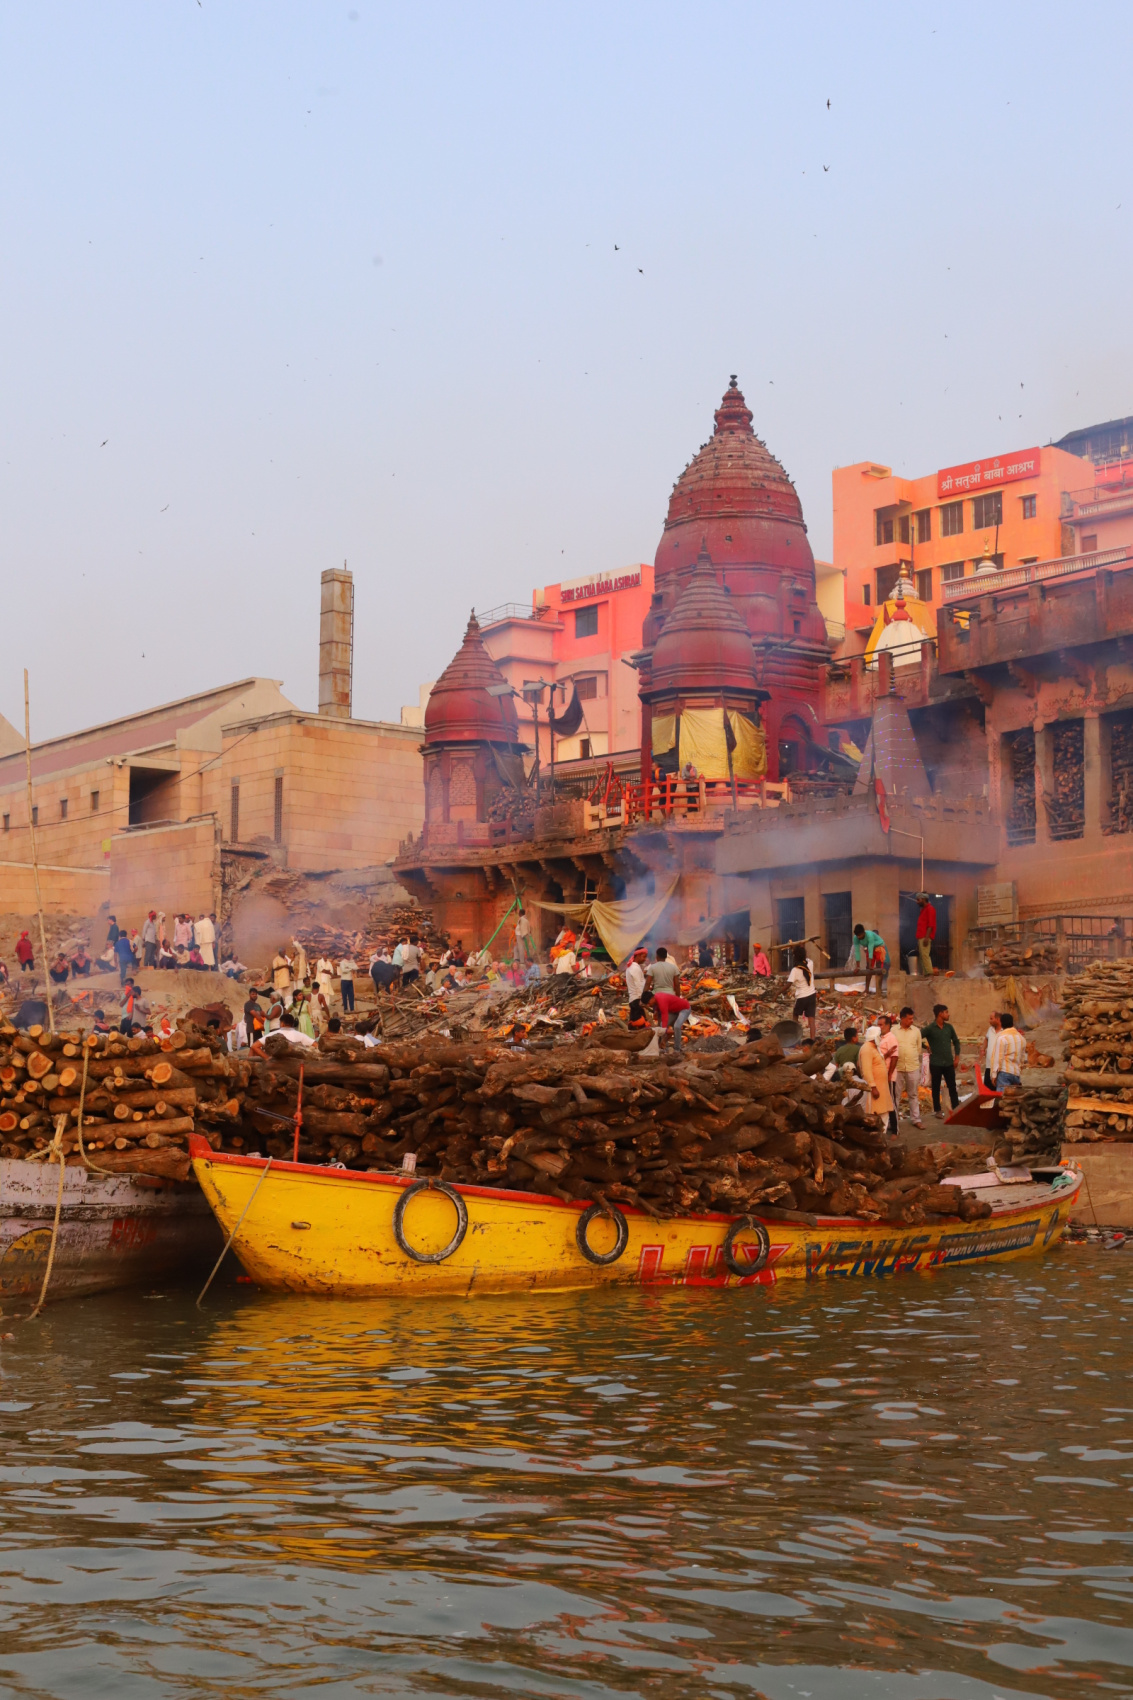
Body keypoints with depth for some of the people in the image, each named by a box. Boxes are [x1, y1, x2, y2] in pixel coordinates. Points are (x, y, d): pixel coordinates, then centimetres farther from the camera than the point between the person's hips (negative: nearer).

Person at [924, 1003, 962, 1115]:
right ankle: (937, 1110, 14)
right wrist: (927, 1048, -11)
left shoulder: (949, 1027, 5)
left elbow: (956, 1042, 14)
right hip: (935, 1063, -3)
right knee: (936, 1088, 6)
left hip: (949, 1063, 3)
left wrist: (956, 1058, 8)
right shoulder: (930, 1028, -9)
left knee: (952, 1087, 5)